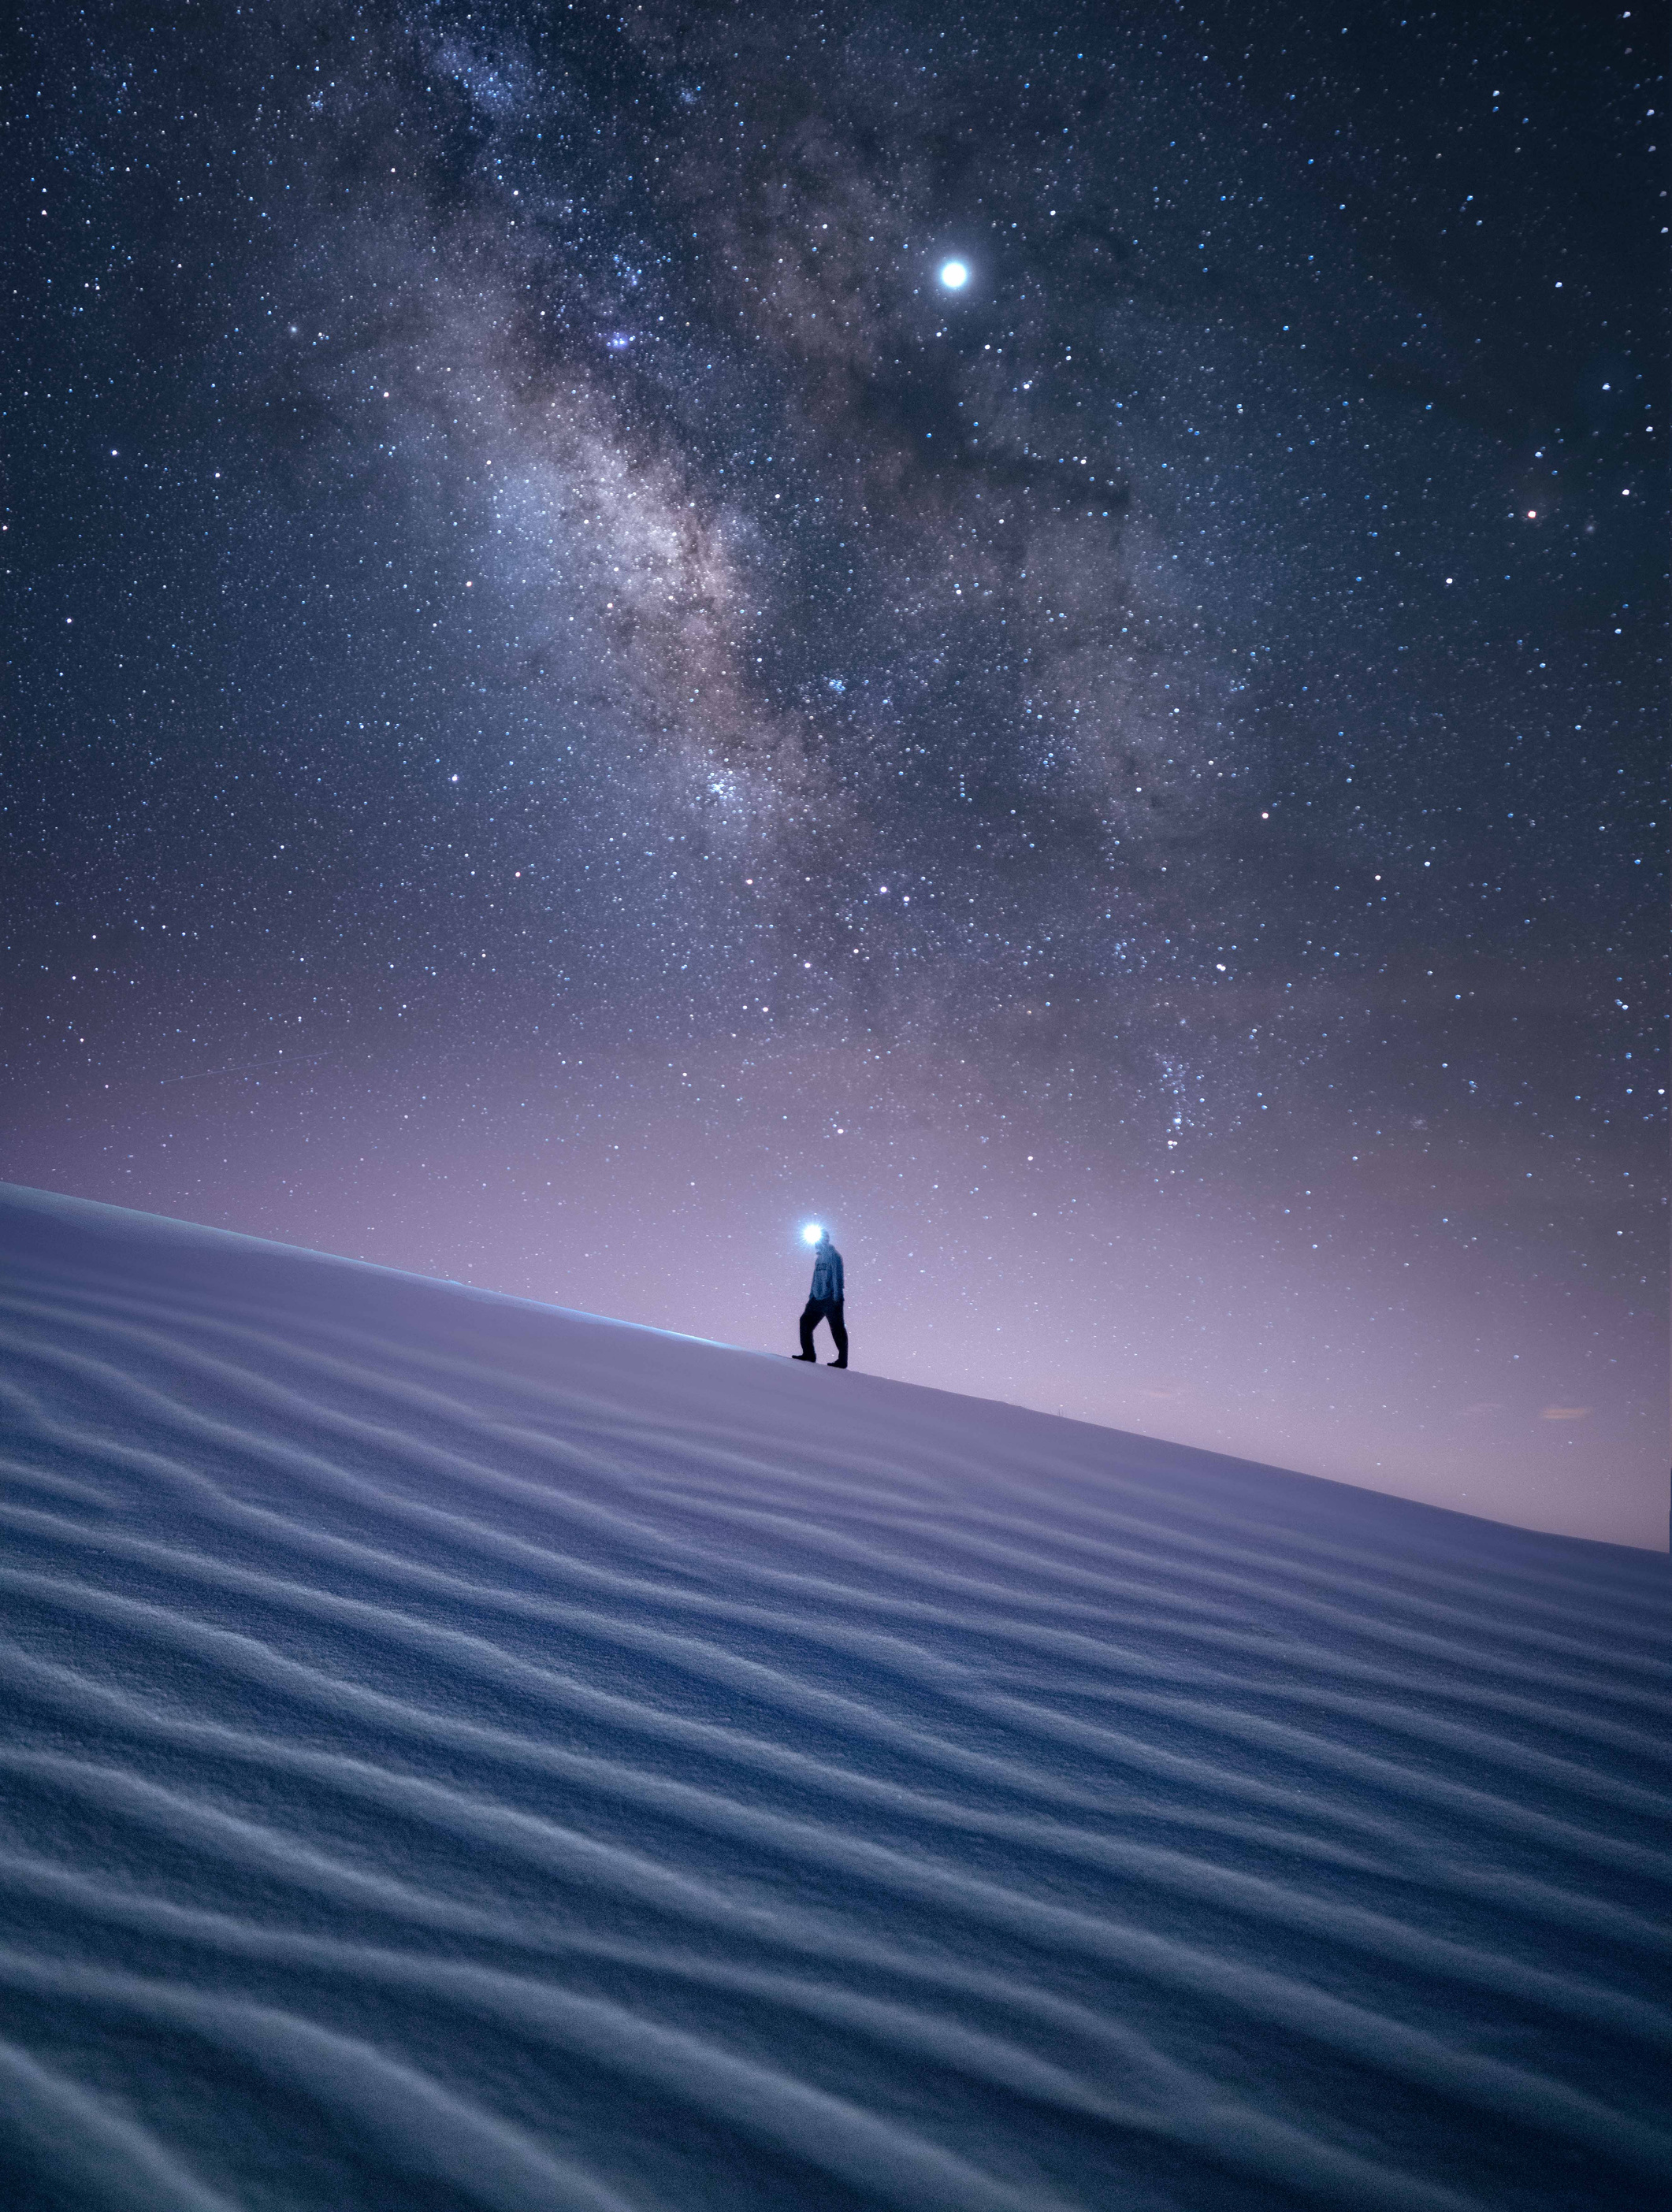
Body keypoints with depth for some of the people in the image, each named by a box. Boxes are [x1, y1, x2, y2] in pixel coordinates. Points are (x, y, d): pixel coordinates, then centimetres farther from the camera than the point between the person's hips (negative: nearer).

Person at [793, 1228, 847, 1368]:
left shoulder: (833, 1255, -7)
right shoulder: (819, 1258, 19)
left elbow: (837, 1276, -14)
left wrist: (837, 1297, -19)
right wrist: (811, 1296, 20)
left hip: (830, 1300, -9)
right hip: (817, 1299, 9)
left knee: (837, 1329, -6)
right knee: (805, 1321, 7)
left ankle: (842, 1360, -2)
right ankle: (808, 1354, 13)